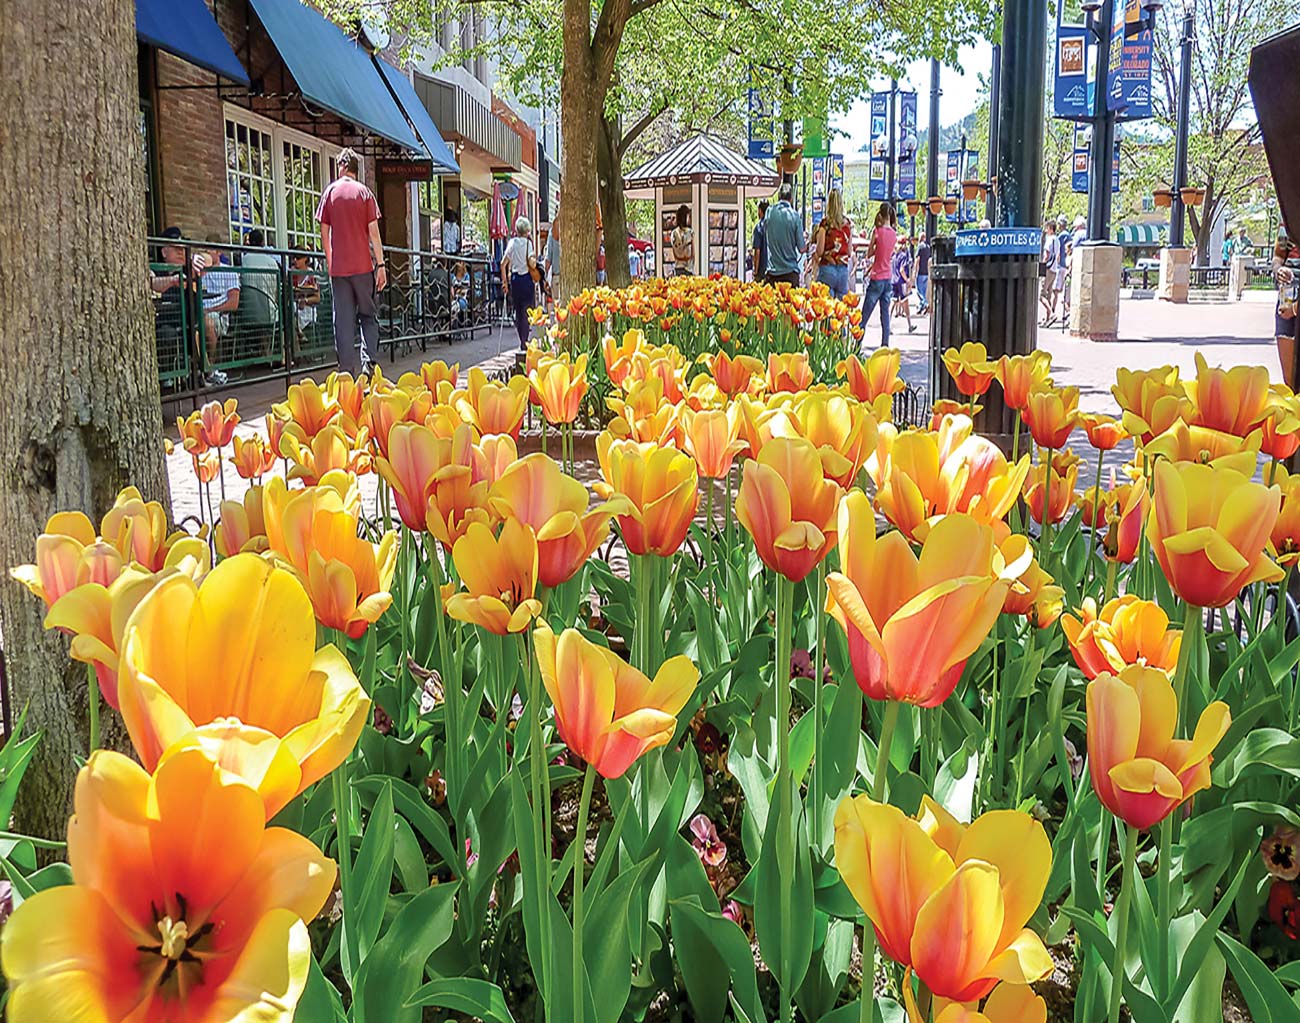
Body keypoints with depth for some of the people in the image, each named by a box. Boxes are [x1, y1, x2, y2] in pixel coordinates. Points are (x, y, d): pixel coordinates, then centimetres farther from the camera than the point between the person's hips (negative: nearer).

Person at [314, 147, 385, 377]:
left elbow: (324, 233, 6)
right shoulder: (364, 192, 0)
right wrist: (380, 265, -2)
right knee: (368, 315, 10)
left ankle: (347, 371, 1)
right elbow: (373, 231, -4)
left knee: (343, 321, 3)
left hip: (338, 266, 1)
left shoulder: (329, 192, 5)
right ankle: (368, 361, -8)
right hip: (363, 265, -1)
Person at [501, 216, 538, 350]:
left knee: (518, 311, 13)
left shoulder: (511, 243, 3)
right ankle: (524, 343, -3)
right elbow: (532, 264, -18)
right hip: (526, 279, -4)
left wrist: (505, 280, 7)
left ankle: (522, 342, 18)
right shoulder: (528, 243, -8)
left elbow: (503, 263, 1)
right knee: (527, 310, 2)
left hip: (514, 279, 4)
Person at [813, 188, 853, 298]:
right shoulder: (848, 224, 4)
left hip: (827, 268, -4)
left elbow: (819, 251, -8)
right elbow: (850, 252, 9)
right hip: (844, 269, 4)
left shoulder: (825, 223, -7)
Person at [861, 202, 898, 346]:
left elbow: (869, 254, -3)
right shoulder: (894, 234, 5)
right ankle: (885, 344, 5)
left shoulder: (878, 231, -12)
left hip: (877, 278, -6)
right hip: (888, 277, 6)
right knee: (885, 313, 8)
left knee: (865, 315, -3)